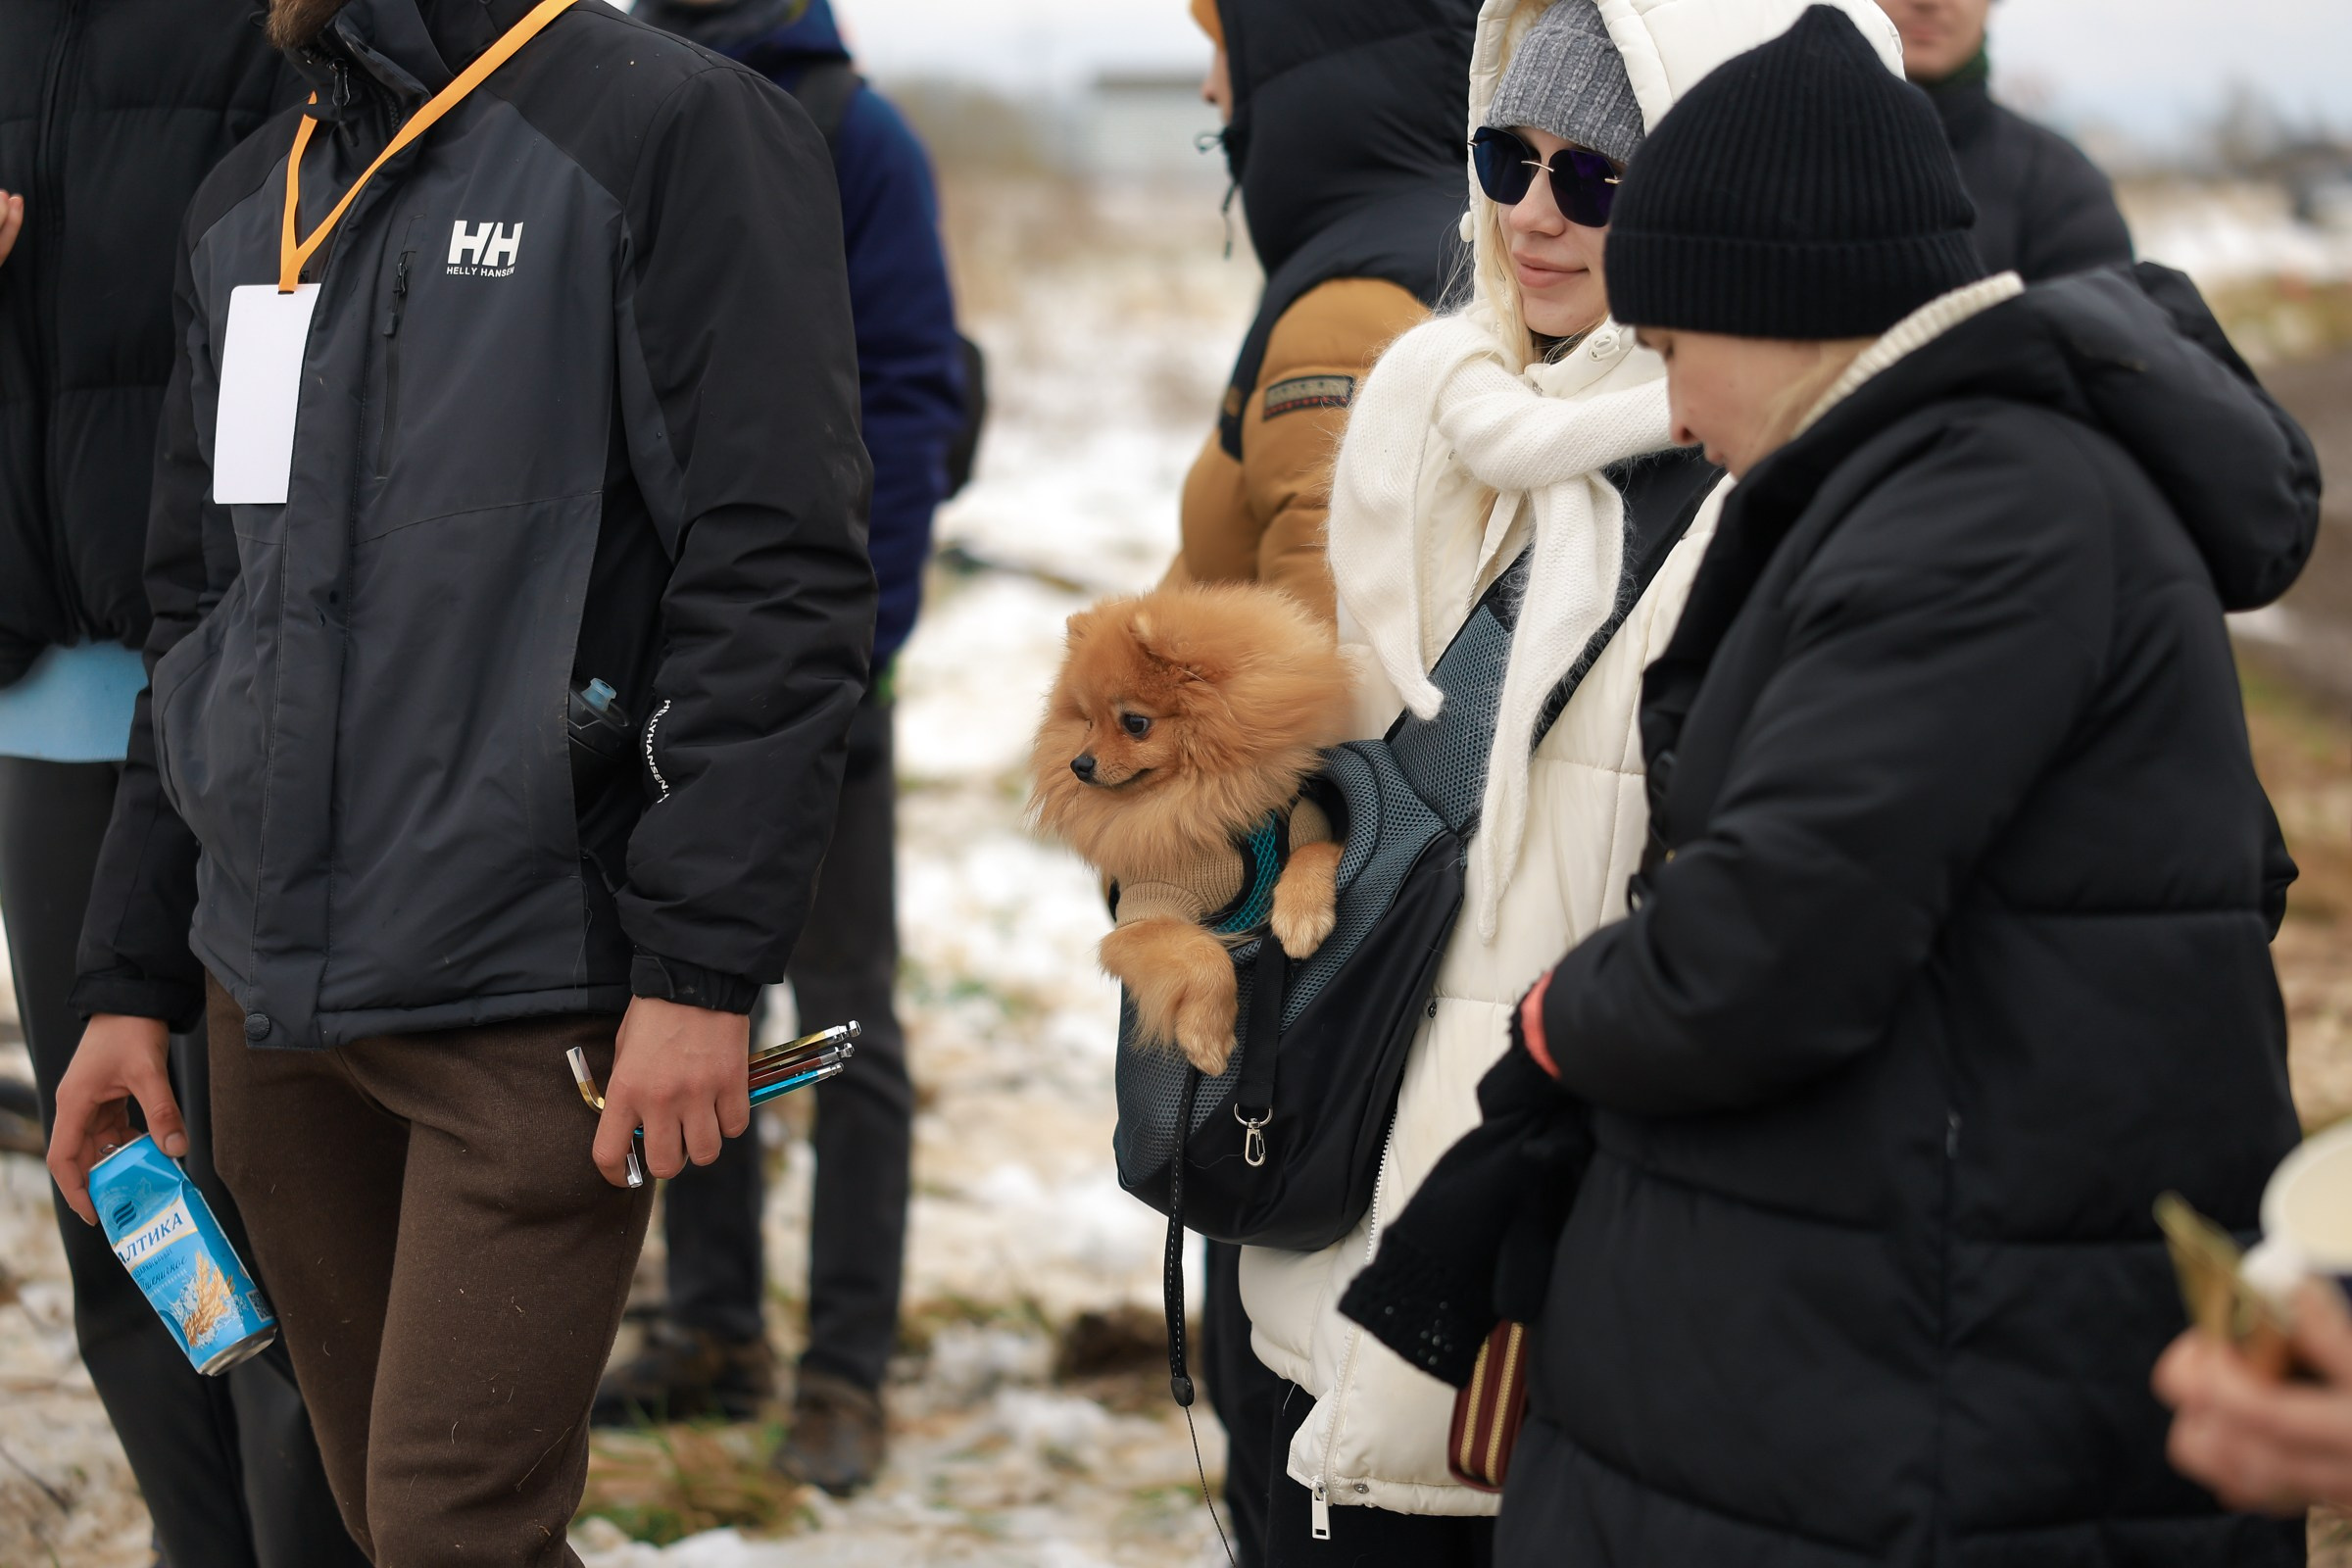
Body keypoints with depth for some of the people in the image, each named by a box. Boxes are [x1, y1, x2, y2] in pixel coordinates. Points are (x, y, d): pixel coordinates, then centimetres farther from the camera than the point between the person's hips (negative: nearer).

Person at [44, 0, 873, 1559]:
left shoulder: (671, 129, -7)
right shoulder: (247, 204, 15)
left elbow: (778, 579, -14)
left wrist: (703, 965, -19)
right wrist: (132, 982, 17)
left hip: (529, 1009, -7)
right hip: (269, 993, 7)